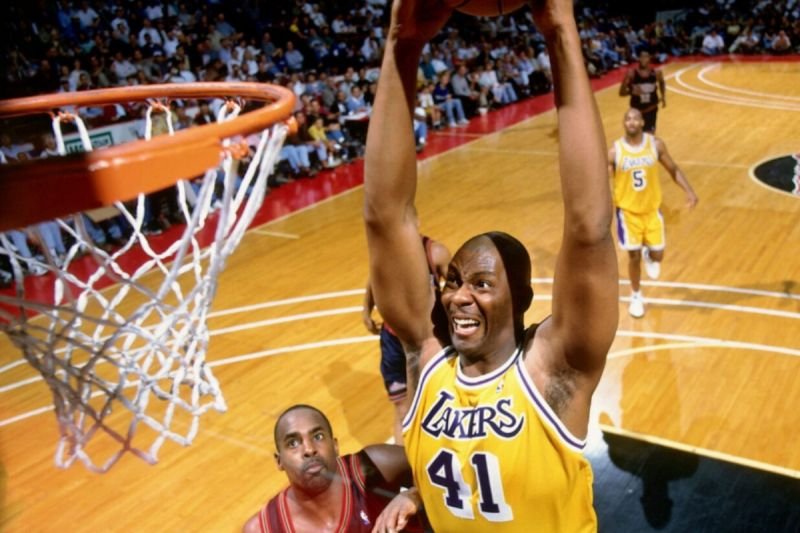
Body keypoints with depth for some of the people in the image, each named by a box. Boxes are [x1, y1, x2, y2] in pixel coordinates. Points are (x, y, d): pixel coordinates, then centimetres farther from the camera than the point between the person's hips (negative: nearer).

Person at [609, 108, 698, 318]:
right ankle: (636, 296, 24)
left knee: (657, 255, 3)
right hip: (628, 210, -2)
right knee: (634, 255, 1)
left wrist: (689, 191, -7)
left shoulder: (656, 144, -7)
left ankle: (649, 256, 43)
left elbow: (673, 170, 5)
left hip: (652, 209, 2)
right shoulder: (614, 152, -13)